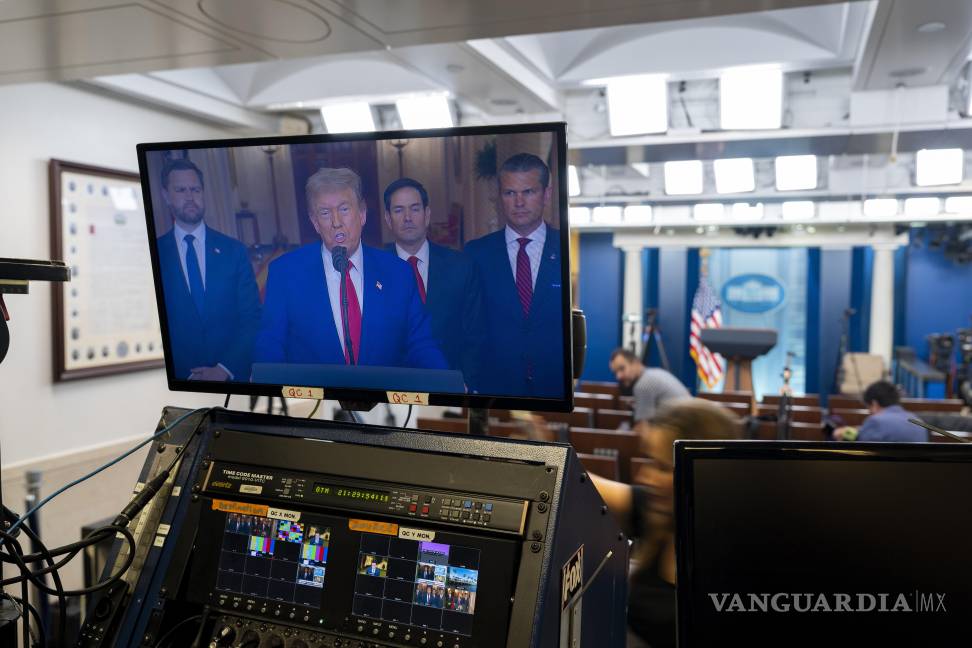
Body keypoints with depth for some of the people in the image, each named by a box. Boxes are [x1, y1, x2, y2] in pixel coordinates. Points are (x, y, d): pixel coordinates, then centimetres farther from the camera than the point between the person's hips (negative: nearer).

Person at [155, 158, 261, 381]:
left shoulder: (234, 250, 1)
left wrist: (224, 369, -11)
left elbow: (252, 318, -1)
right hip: (176, 378, -1)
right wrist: (168, 374, -11)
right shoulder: (154, 254, -2)